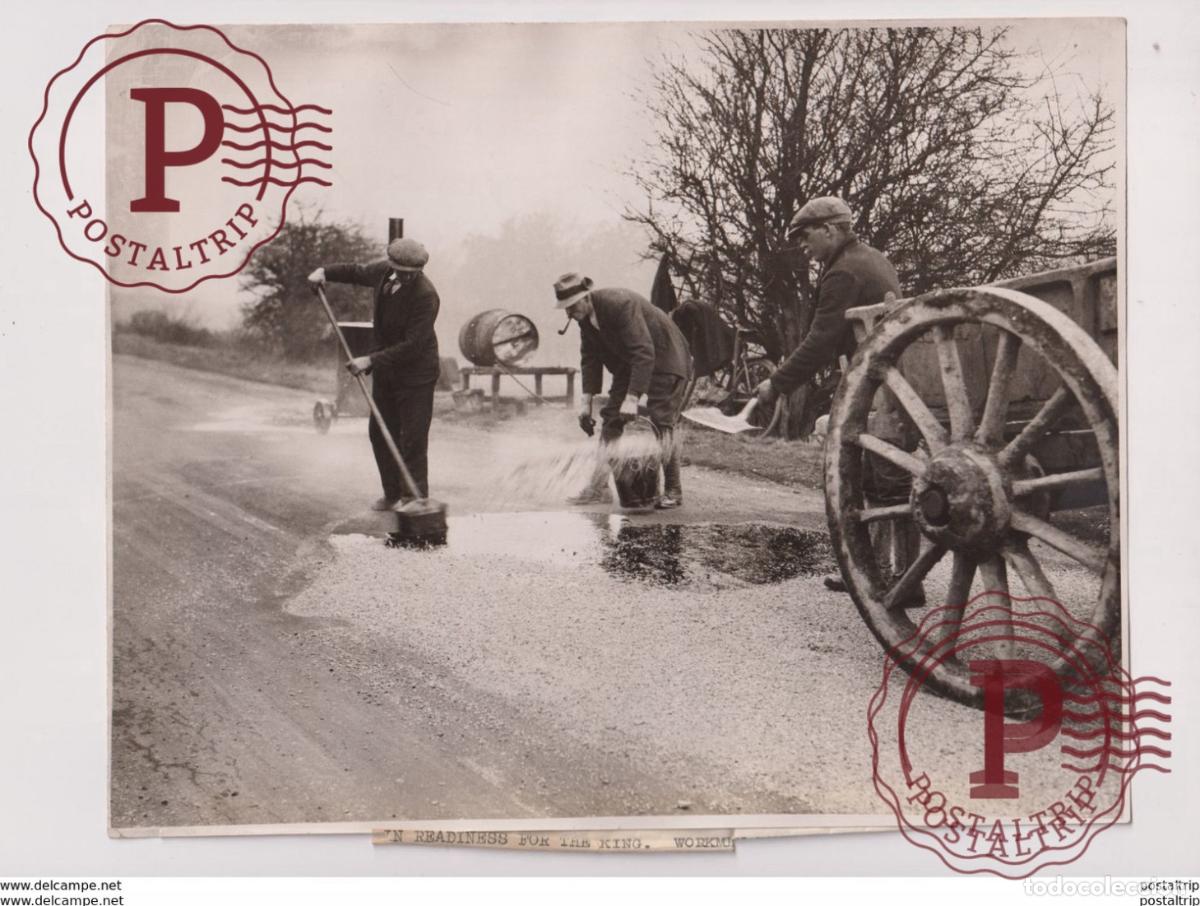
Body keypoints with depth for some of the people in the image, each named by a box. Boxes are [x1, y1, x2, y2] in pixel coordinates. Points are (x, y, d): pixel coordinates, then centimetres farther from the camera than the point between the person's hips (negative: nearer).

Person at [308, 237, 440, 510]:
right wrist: (324, 271, 4)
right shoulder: (383, 271, -4)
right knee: (380, 433, 13)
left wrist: (370, 360, -30)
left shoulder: (425, 296, -26)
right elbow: (356, 272, 20)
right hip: (385, 369, 8)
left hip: (415, 374, -8)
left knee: (413, 439, -7)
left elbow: (412, 346, -28)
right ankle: (392, 493, 27)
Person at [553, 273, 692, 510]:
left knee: (660, 426, -12)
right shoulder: (585, 317, -6)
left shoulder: (620, 304, -32)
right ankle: (599, 488, 2)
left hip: (664, 360, -8)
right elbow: (590, 358, 3)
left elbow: (644, 353, -35)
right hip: (629, 365, 8)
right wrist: (586, 401, -5)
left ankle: (673, 491, 0)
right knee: (611, 422, 1)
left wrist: (632, 399, -38)